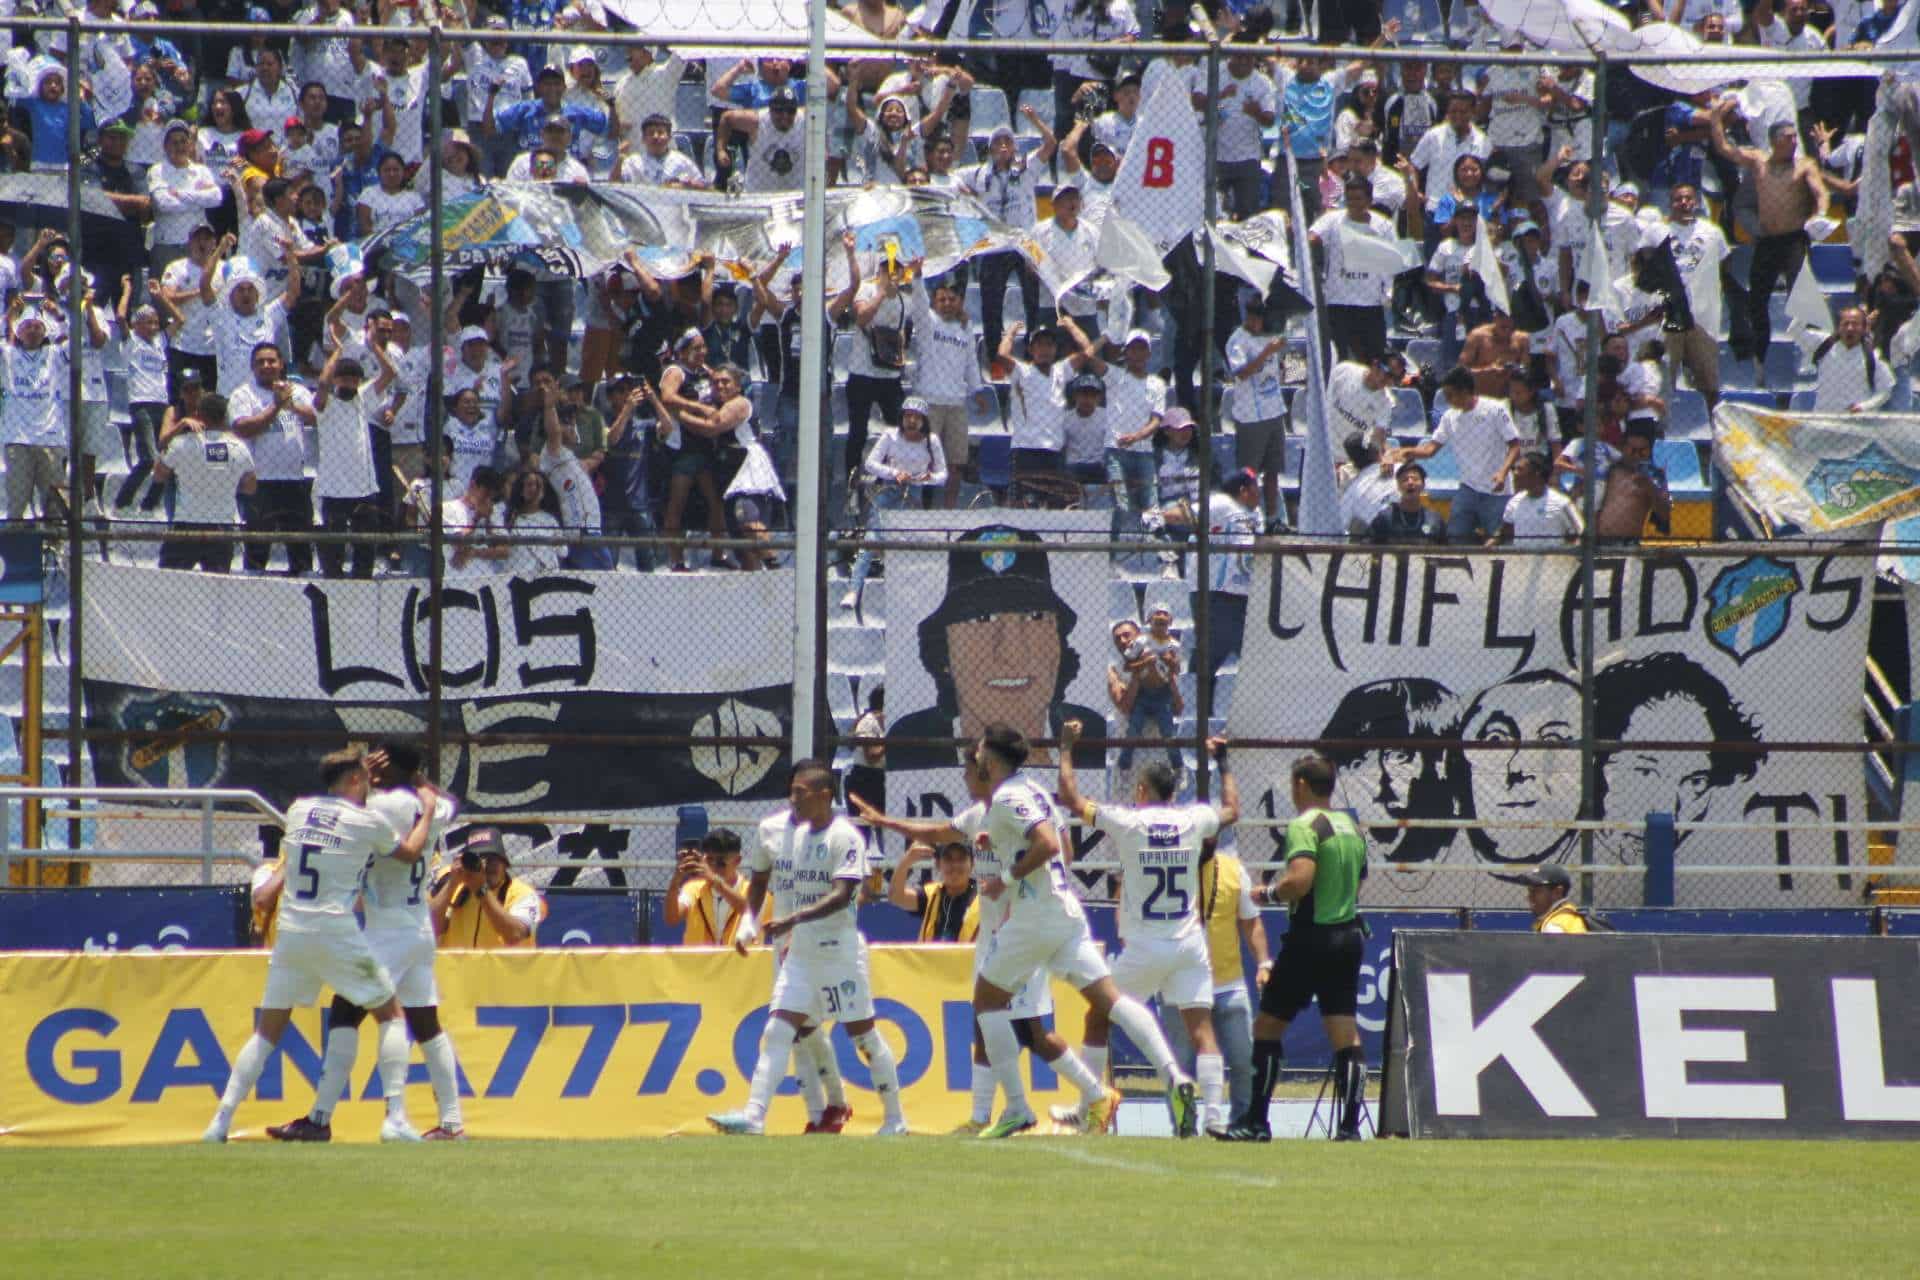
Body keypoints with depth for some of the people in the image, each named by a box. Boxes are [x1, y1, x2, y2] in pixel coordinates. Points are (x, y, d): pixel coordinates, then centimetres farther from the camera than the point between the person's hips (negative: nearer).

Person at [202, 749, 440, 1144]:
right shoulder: (368, 822, -3)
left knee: (268, 1030, 10)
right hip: (338, 934, -4)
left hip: (291, 934, 4)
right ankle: (396, 1118, 0)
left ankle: (221, 1121, -1)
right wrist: (428, 809, 29)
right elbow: (411, 852, 15)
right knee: (390, 1015, 12)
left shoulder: (298, 811, 8)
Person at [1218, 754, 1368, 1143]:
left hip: (1311, 938, -7)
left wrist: (1268, 892, -7)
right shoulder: (1353, 829, 13)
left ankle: (1256, 1122, 3)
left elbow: (1300, 880, -24)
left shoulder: (1305, 826, -12)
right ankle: (1350, 1124, -3)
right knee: (1346, 1034, 4)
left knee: (1267, 1026, 3)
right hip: (1349, 936, 7)